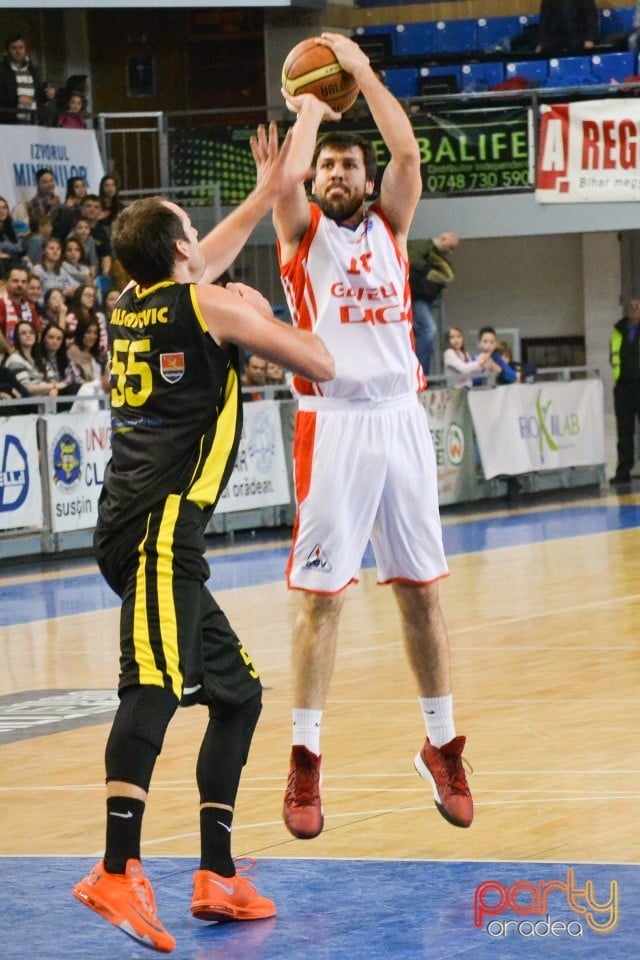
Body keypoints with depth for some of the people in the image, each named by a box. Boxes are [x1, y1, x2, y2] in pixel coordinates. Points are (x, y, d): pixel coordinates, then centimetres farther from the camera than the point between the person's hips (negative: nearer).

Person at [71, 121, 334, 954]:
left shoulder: (132, 307, 21)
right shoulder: (208, 306, 0)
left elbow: (203, 262, 44)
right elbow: (321, 366, 5)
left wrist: (267, 195, 52)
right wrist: (262, 314, 21)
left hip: (147, 530, 9)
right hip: (160, 521, -9)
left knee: (236, 692, 14)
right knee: (154, 684, -23)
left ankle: (217, 876, 11)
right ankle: (117, 870, -37)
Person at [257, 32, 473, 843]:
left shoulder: (389, 227, 13)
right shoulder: (302, 231, 7)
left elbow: (407, 152, -3)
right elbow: (286, 176, -14)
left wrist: (362, 70, -2)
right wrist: (310, 108, 2)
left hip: (400, 418, 3)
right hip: (333, 424, -3)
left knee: (421, 590, 7)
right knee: (321, 594, -4)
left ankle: (441, 747, 16)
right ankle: (305, 761, 1)